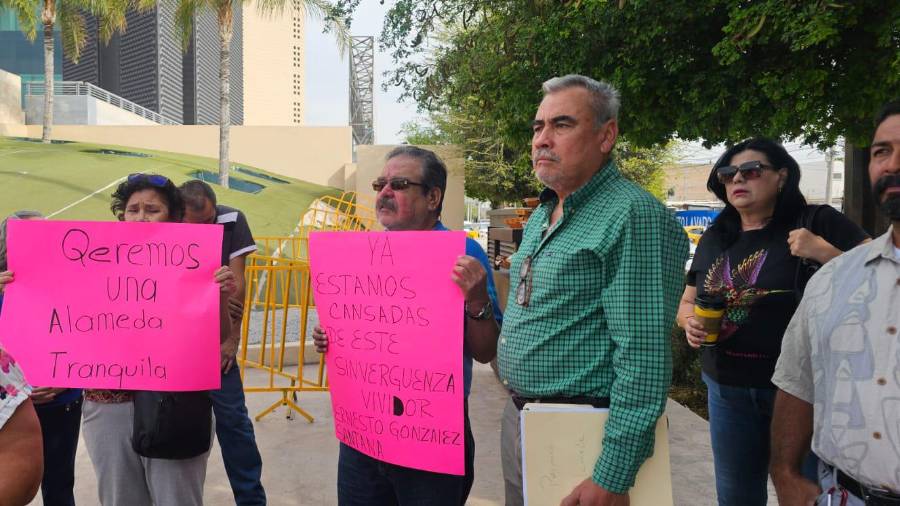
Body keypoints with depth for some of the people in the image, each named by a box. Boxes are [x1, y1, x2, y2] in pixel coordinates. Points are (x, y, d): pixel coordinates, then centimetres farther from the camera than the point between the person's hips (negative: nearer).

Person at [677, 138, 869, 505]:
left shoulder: (817, 224, -7)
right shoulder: (713, 239, 8)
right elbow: (687, 302, 17)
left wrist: (823, 252, -23)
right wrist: (689, 320, -5)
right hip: (727, 390, 5)